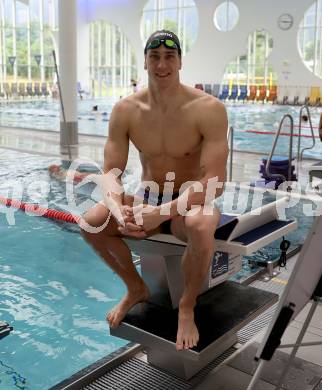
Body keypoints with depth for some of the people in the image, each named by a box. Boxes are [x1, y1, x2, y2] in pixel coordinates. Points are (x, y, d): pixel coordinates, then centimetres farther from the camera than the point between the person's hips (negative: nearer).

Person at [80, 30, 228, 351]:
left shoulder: (208, 109, -19)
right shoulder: (125, 110, -7)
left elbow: (215, 181, -26)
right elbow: (111, 173, -7)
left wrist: (162, 213, -36)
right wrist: (119, 211, -30)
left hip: (191, 202, -4)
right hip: (147, 200, 4)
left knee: (200, 226, -39)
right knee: (90, 223, -18)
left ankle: (187, 307, -9)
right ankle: (136, 289, 8)